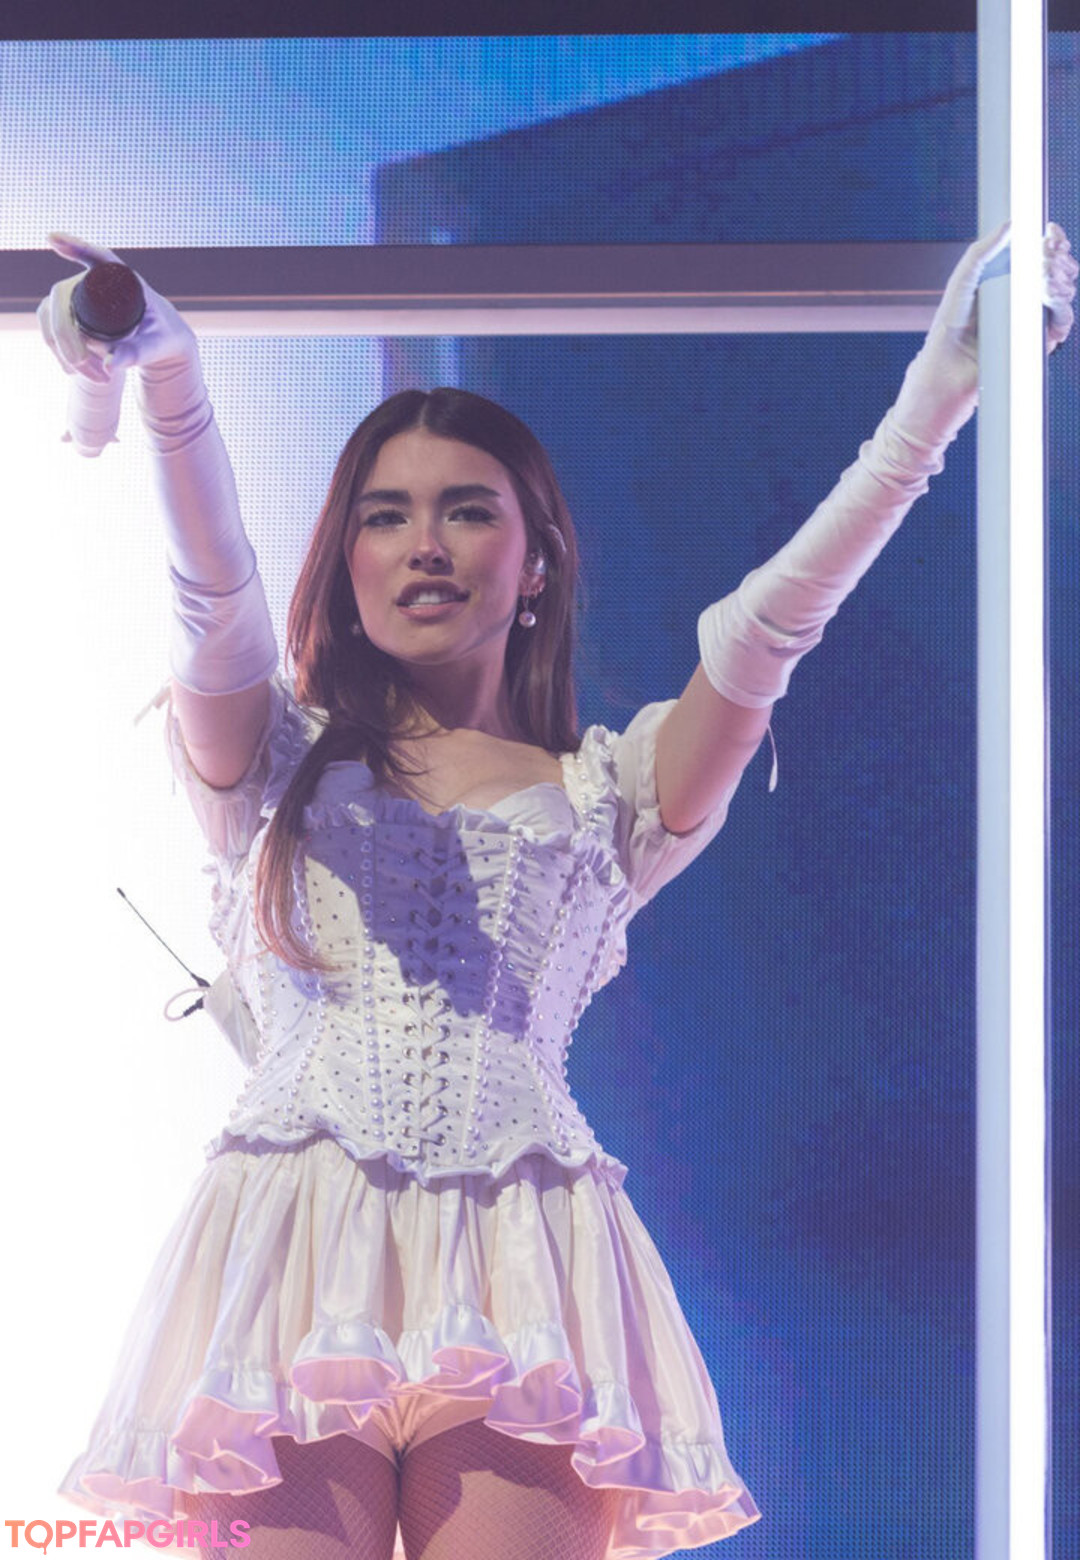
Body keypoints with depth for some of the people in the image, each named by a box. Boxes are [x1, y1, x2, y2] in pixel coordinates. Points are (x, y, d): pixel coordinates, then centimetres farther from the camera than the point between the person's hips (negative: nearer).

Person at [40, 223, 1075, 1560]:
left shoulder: (603, 796, 18)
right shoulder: (273, 758, 17)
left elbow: (766, 631, 6)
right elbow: (213, 591, -2)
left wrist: (935, 398, -5)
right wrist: (167, 380, -21)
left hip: (512, 1273, 0)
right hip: (300, 1239, 0)